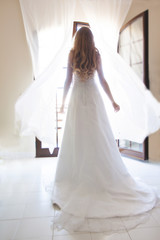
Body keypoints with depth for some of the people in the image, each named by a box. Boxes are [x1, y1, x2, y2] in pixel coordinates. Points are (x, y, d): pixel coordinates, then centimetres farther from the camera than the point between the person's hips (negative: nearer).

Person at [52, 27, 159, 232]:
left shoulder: (72, 55, 2)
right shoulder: (96, 55, 3)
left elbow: (68, 81, 1)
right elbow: (102, 81, 2)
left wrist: (63, 100, 12)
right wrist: (112, 101, 9)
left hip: (77, 99, 0)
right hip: (93, 98, 1)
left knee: (77, 139, 4)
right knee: (100, 139, 4)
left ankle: (76, 178, 12)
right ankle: (103, 177, 12)